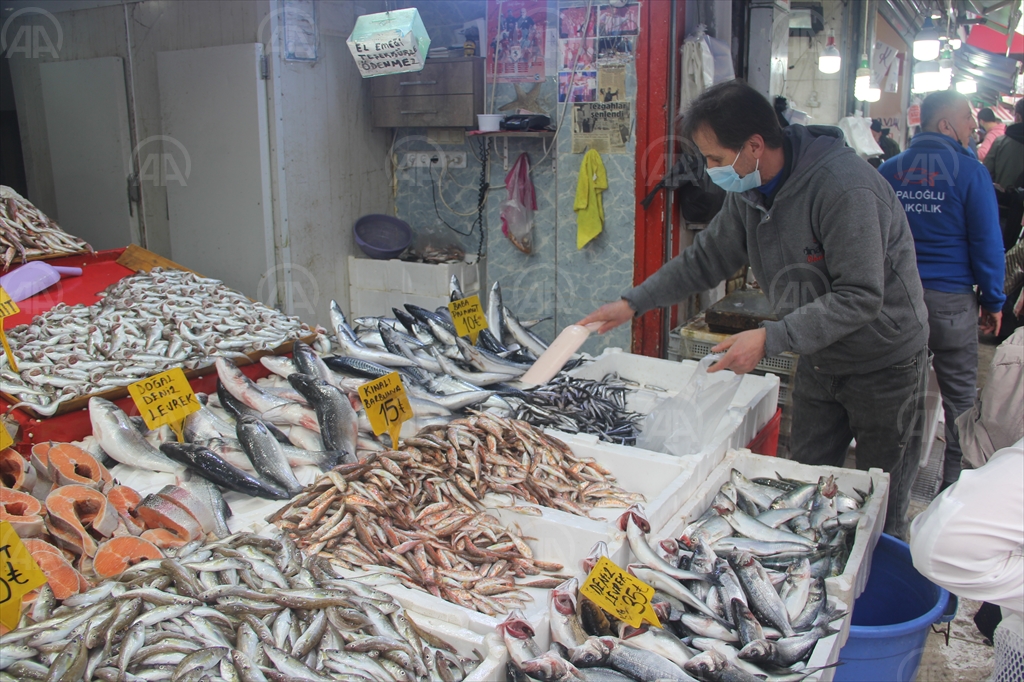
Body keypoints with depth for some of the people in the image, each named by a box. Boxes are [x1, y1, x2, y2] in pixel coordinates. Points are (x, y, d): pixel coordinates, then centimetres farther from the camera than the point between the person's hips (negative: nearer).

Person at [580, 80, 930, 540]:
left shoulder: (843, 186, -29)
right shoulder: (748, 191, -3)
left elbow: (861, 297, -30)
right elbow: (706, 259, 8)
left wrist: (770, 339, -33)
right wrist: (633, 303, 1)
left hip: (885, 361, -7)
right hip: (818, 359, 7)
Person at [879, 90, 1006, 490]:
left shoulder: (889, 171, 4)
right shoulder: (969, 172, -9)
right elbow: (986, 242, -7)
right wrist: (993, 300, 2)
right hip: (951, 298, -4)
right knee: (960, 397, 8)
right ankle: (956, 482, 15)